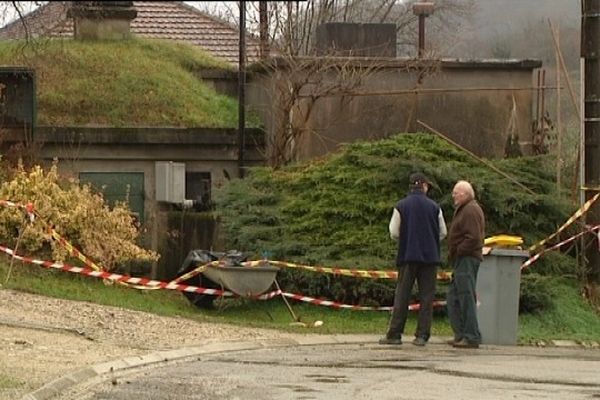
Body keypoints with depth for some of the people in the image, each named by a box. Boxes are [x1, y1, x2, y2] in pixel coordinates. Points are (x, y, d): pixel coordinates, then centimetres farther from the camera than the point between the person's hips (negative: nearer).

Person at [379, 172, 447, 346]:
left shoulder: (401, 206, -2)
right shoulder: (434, 207, 0)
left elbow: (394, 233, -3)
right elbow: (443, 233, 7)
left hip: (408, 255, 0)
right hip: (430, 256, 0)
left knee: (402, 295, 3)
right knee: (427, 296, 4)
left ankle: (394, 334, 0)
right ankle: (422, 335, 0)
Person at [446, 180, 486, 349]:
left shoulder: (471, 211, -13)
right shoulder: (464, 210, 21)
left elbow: (472, 238, -22)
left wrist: (457, 252, -16)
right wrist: (453, 254, 14)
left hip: (467, 259, -11)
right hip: (462, 261, 11)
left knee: (467, 298, -10)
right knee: (453, 298, 13)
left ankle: (472, 337, -10)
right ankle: (461, 335, 16)